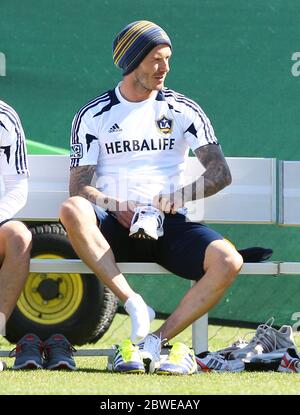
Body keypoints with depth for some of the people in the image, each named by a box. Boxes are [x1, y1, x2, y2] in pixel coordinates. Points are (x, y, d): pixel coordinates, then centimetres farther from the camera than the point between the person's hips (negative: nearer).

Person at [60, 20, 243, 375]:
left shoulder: (182, 110, 9)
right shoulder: (93, 116, 7)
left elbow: (220, 173, 0)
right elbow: (79, 187, -1)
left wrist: (176, 198, -18)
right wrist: (118, 208, -20)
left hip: (168, 226, 1)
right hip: (113, 227, -1)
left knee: (228, 261, -28)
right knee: (71, 210, -34)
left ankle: (156, 340, -26)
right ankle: (134, 305, -35)